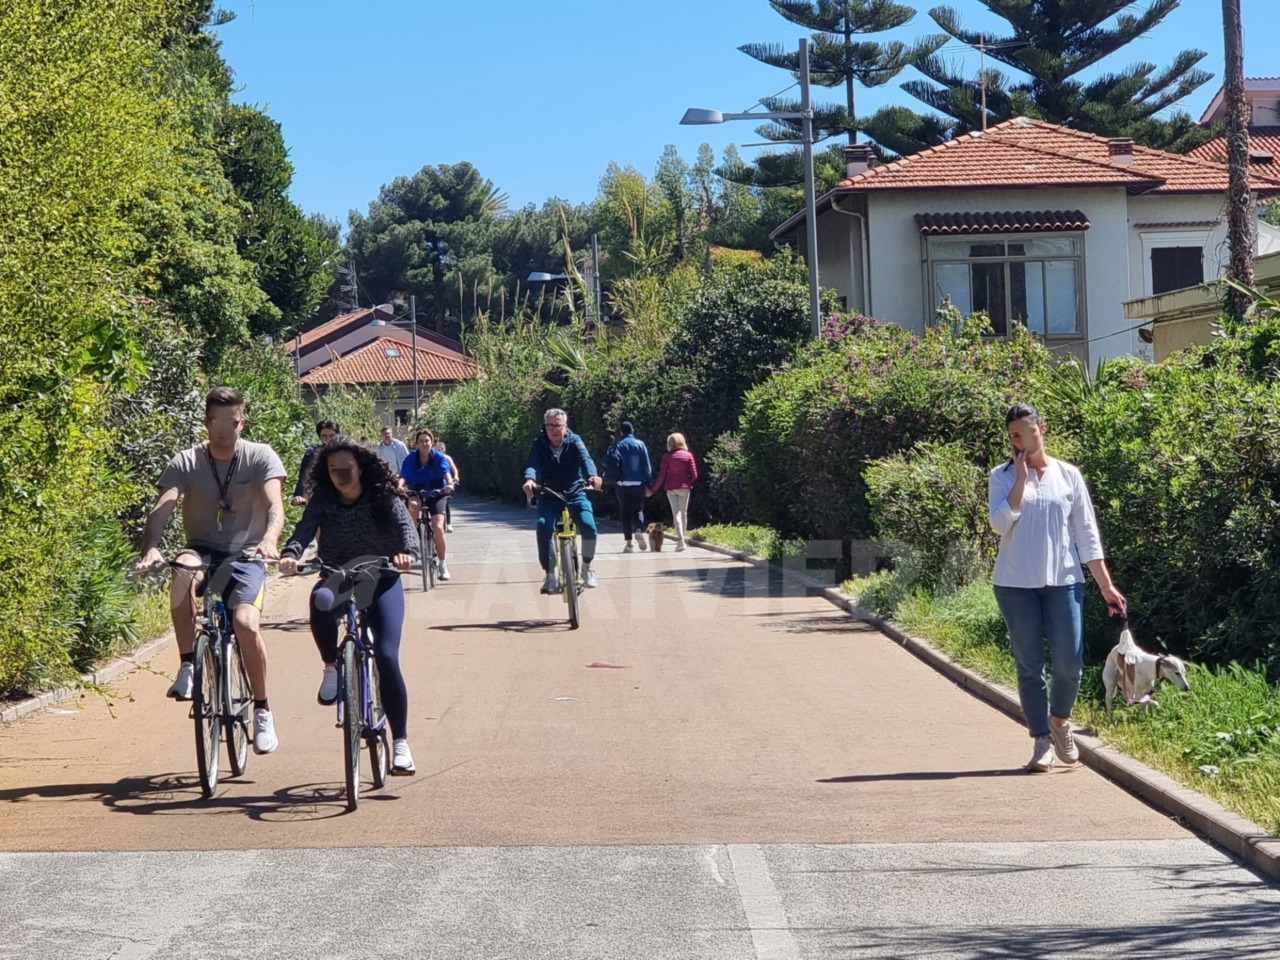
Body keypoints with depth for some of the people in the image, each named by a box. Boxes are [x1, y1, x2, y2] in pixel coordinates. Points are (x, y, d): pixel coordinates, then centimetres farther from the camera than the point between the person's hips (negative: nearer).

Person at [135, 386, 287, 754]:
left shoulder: (260, 457, -6)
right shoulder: (186, 462, -4)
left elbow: (275, 506, -20)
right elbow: (162, 508, -19)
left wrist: (269, 539, -43)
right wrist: (150, 548, -39)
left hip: (245, 556, -1)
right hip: (203, 551, 1)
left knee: (246, 622, -26)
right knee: (183, 570, -36)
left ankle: (262, 710, -4)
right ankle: (187, 666, -23)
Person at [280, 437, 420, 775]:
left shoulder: (383, 497, -8)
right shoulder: (323, 500, -4)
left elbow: (404, 525, -23)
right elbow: (305, 527, -19)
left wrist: (407, 551, -46)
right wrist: (291, 553, -41)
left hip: (380, 582, -1)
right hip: (338, 580, 1)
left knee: (386, 657, -17)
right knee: (321, 599, -38)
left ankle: (401, 743, -6)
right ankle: (332, 667, -13)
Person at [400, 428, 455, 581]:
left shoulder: (439, 457, -10)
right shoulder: (411, 459, -9)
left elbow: (446, 472, -25)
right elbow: (403, 477, -20)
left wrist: (450, 484, -46)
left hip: (437, 494, 0)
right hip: (417, 493, 0)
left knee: (438, 527, -17)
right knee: (413, 504, -37)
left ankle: (442, 564, -1)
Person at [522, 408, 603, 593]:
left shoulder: (574, 441, -5)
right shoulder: (539, 444, -5)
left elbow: (585, 458, -24)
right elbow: (532, 463, -23)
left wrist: (592, 475, -47)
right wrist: (529, 479, -47)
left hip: (575, 494, 0)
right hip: (549, 496, 0)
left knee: (589, 526, -25)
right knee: (543, 527, -28)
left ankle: (586, 567, 2)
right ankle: (550, 575, -16)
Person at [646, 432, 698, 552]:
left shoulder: (667, 456, -4)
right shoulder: (688, 455, 0)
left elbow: (661, 476, -5)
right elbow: (694, 475, -2)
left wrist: (653, 490, 3)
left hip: (671, 488, -1)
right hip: (684, 487, 1)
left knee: (676, 513, -4)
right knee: (683, 512, 14)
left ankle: (680, 540, -17)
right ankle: (682, 538, 21)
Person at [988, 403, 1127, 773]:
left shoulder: (1068, 475, 6)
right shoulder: (1002, 477, 3)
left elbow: (1087, 534, 6)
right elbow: (1000, 522, -13)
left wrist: (1106, 585, 2)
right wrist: (1022, 477, -12)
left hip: (1064, 580, 1)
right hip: (1016, 583, -1)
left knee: (1070, 663, -3)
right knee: (1029, 666, 1)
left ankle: (1060, 721, 24)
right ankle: (1041, 741, 11)